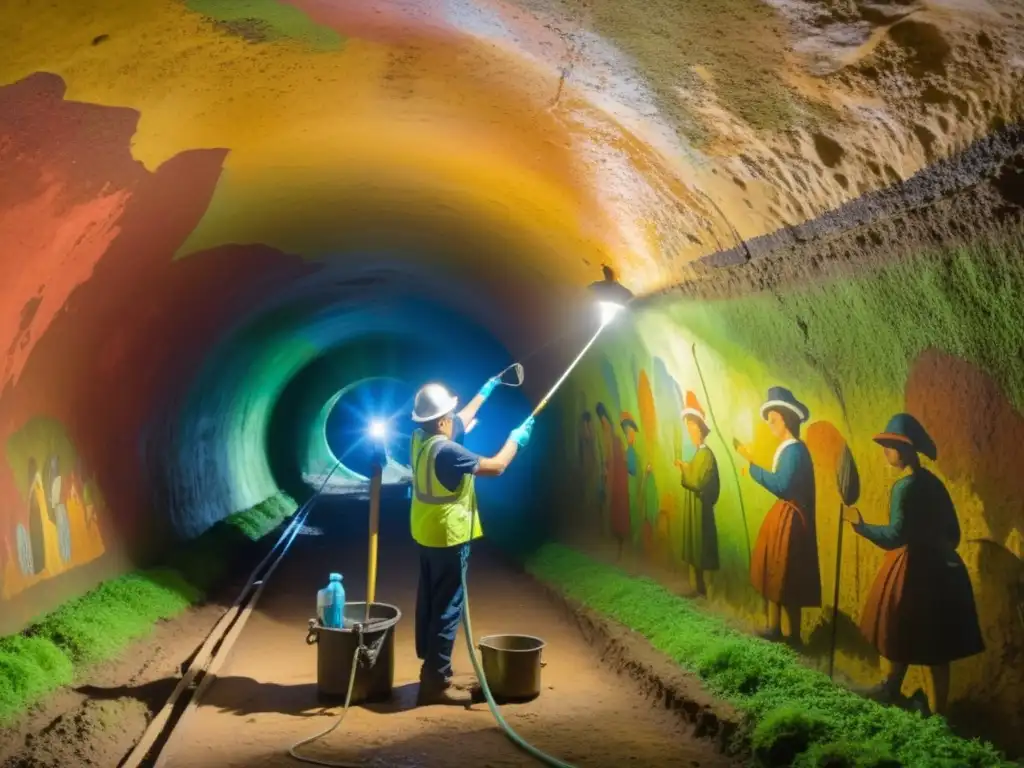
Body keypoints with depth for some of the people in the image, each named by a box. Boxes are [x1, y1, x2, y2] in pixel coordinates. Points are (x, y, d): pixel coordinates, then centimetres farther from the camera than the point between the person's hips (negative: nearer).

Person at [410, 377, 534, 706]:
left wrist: (485, 392, 30)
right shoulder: (445, 451, -25)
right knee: (447, 608, -3)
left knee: (430, 603, 16)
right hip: (448, 537, -10)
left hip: (426, 535, 10)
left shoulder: (421, 439, 3)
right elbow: (495, 466, -21)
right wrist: (516, 438, -5)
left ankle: (432, 671, 26)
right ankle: (436, 681, 2)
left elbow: (462, 421, 22)